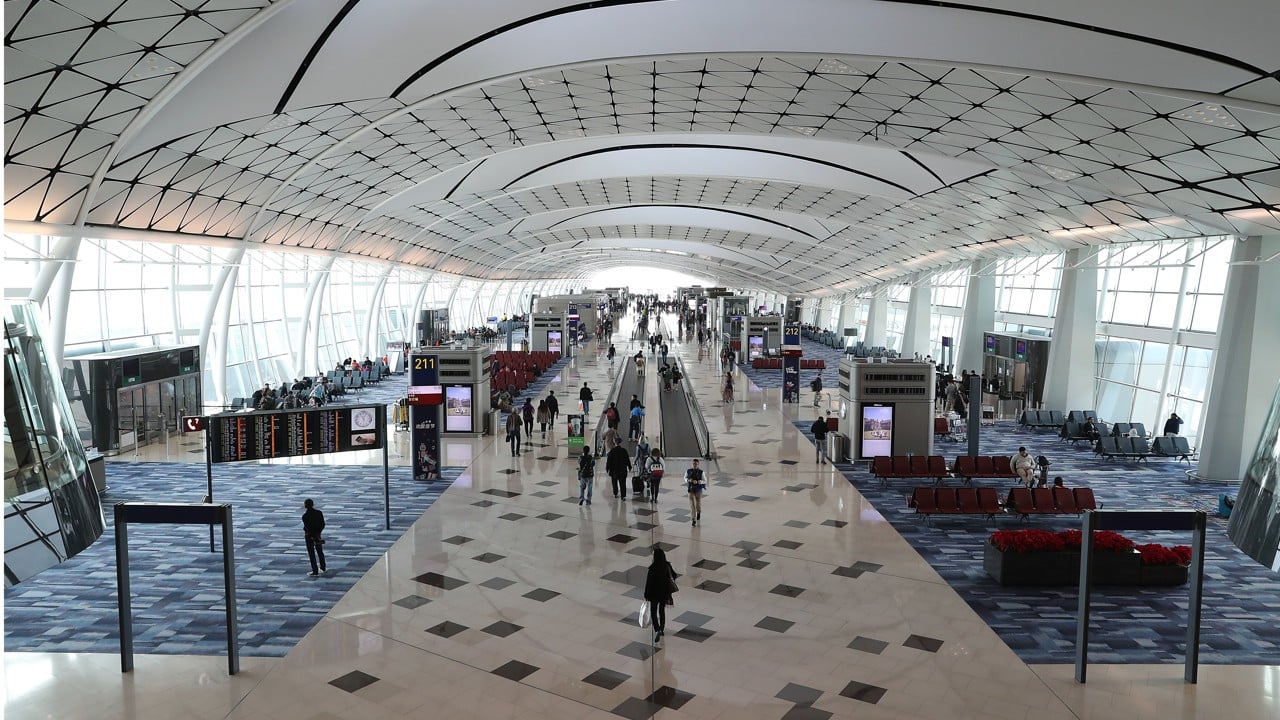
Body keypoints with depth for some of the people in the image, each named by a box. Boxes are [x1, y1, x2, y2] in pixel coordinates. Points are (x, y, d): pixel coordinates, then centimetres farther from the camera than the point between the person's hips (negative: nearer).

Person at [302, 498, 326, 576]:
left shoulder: (305, 516, -19)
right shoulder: (319, 513, -7)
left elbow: (307, 527, -19)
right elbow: (323, 524, -4)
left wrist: (313, 536, -10)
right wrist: (318, 533, 1)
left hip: (309, 536, -4)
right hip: (317, 534, 4)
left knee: (311, 553, 6)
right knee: (320, 551, 21)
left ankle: (315, 571, 9)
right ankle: (323, 568, 33)